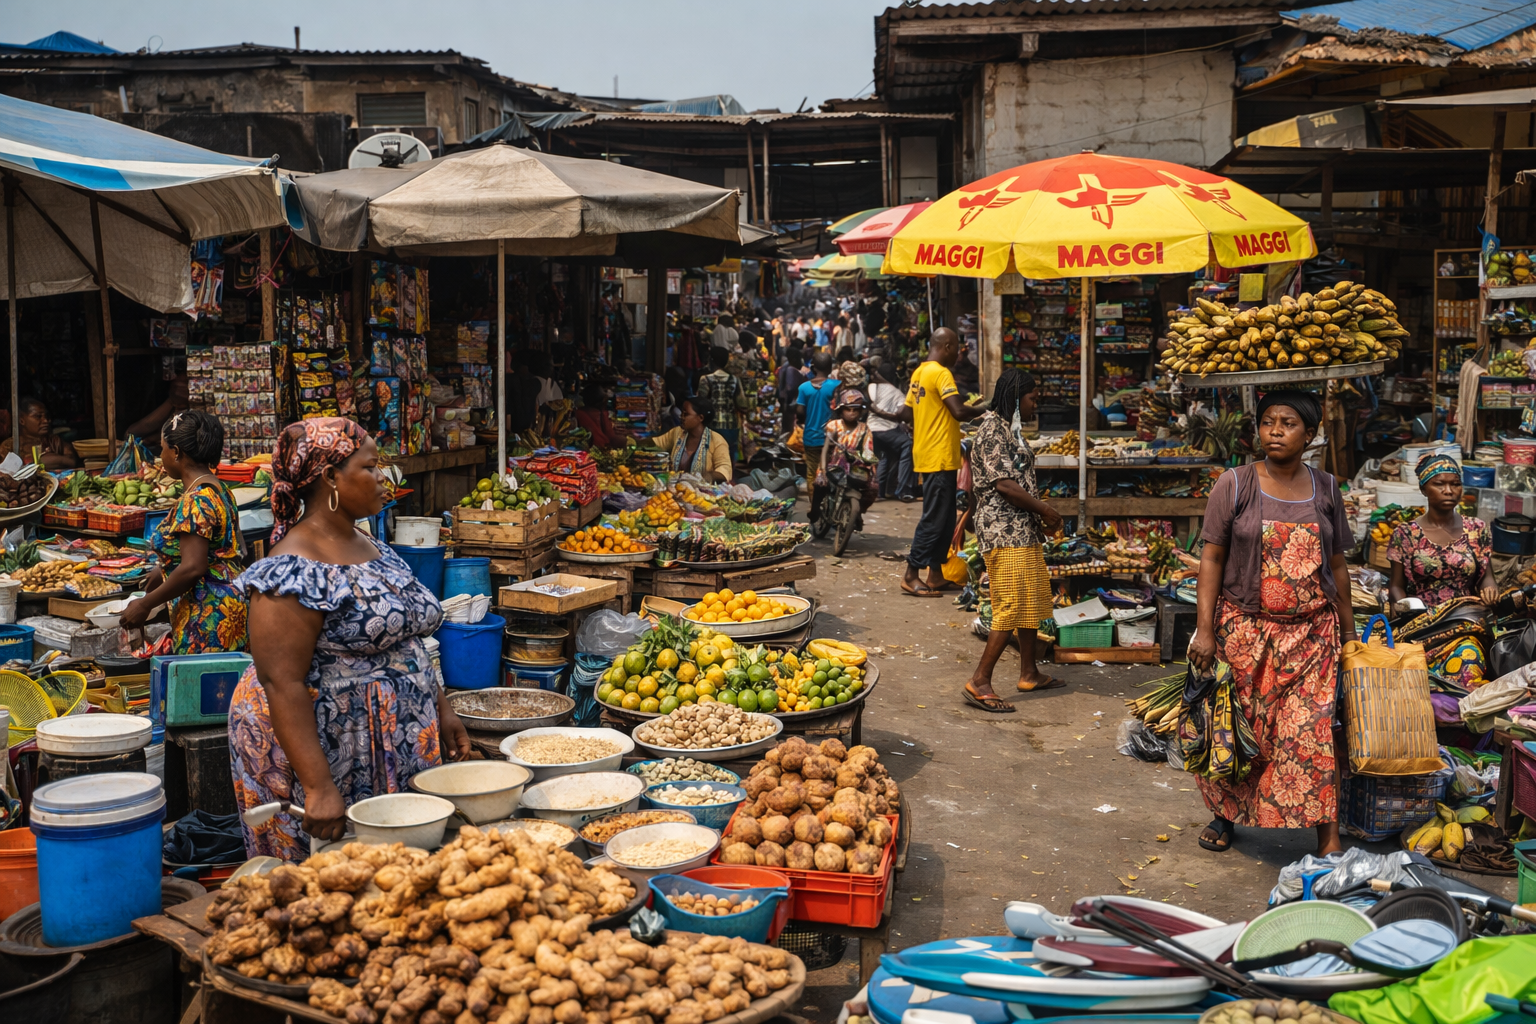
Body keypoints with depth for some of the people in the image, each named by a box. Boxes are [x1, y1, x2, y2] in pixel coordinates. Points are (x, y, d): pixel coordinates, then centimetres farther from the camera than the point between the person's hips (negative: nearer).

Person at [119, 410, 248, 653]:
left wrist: (145, 604, -12)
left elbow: (192, 568, -22)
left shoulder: (195, 500, -17)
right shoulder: (218, 489, 12)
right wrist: (164, 572, 32)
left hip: (209, 616, -10)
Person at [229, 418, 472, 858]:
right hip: (321, 752, -8)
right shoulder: (294, 571, -18)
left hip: (395, 751, 8)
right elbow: (282, 684, -23)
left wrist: (441, 710, 14)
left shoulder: (374, 549, 10)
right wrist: (318, 788, -27)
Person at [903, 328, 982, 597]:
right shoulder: (941, 373, -15)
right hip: (939, 457, -10)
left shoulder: (920, 372, 14)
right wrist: (983, 411, -5)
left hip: (927, 455, 10)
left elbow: (907, 411, 20)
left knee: (945, 520, 14)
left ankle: (936, 576, 17)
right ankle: (911, 577, -2)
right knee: (934, 519, -5)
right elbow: (959, 412, -22)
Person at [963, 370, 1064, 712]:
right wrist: (1046, 511, -13)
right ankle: (979, 682, -8)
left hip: (1021, 530, 11)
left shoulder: (1006, 428, 17)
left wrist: (1040, 515, 12)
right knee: (1012, 607, -11)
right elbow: (1004, 485, -22)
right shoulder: (993, 430, -15)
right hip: (1007, 533, -11)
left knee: (1032, 602, 17)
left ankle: (1029, 674, 27)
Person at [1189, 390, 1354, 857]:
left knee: (1311, 732, -5)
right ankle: (1225, 814, 28)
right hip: (1245, 627, -1)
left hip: (1311, 631, 1)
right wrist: (1204, 630, -9)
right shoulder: (1234, 485, -2)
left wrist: (1348, 631, 13)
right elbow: (1211, 559, -3)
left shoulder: (1325, 490, 7)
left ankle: (1328, 839, 0)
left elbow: (1336, 565, 12)